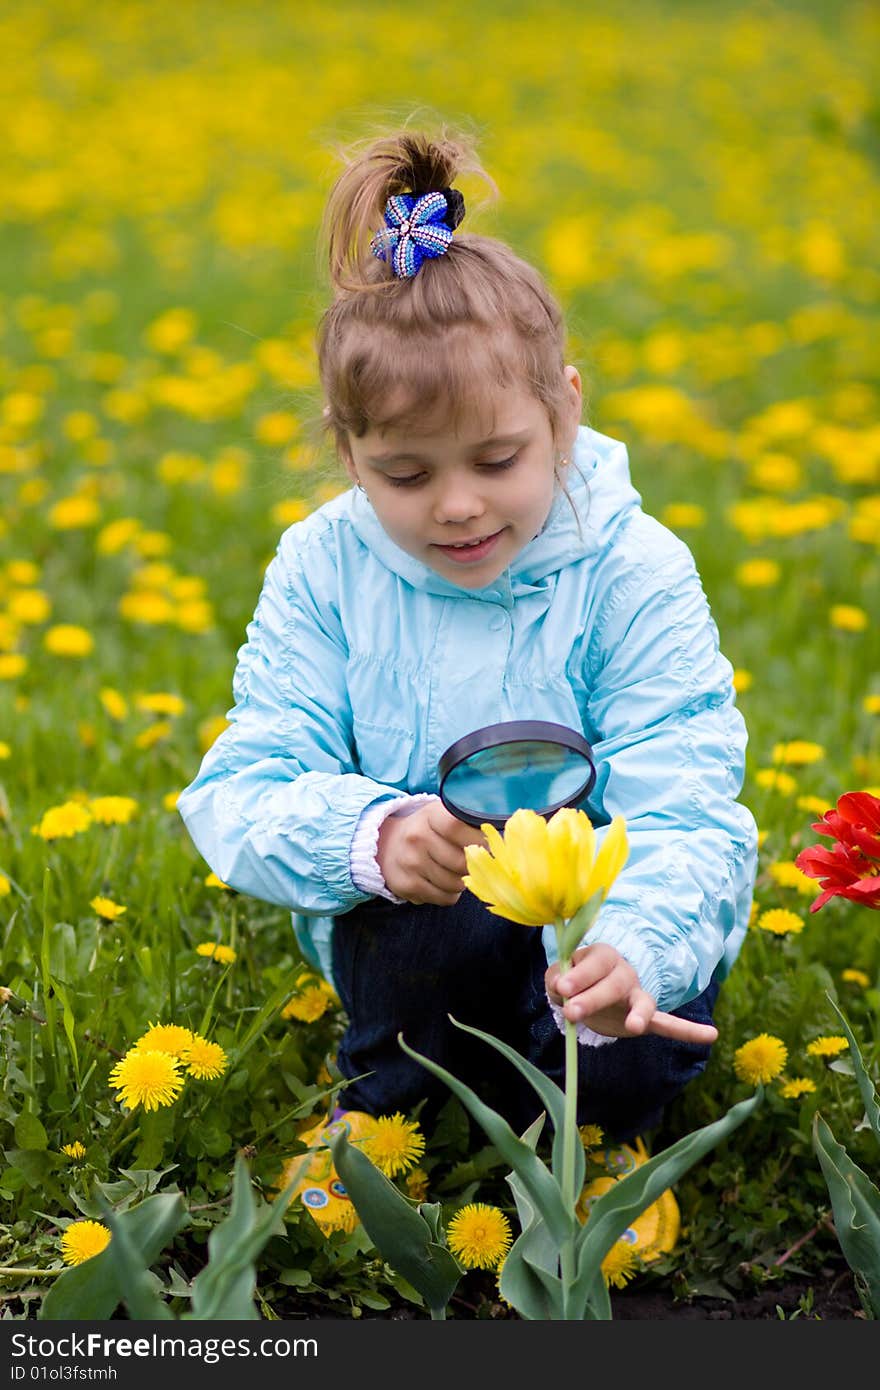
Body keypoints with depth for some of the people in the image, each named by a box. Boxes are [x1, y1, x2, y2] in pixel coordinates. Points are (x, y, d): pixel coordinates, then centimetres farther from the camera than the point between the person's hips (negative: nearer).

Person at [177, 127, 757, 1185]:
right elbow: (241, 794, -12)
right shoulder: (323, 570, -10)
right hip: (404, 936, 1)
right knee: (433, 915, -34)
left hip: (594, 931, 0)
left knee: (624, 1063, -30)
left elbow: (683, 817, -22)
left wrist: (634, 950, -46)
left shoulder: (632, 575, -15)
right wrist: (370, 835, -36)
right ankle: (380, 1107, -4)